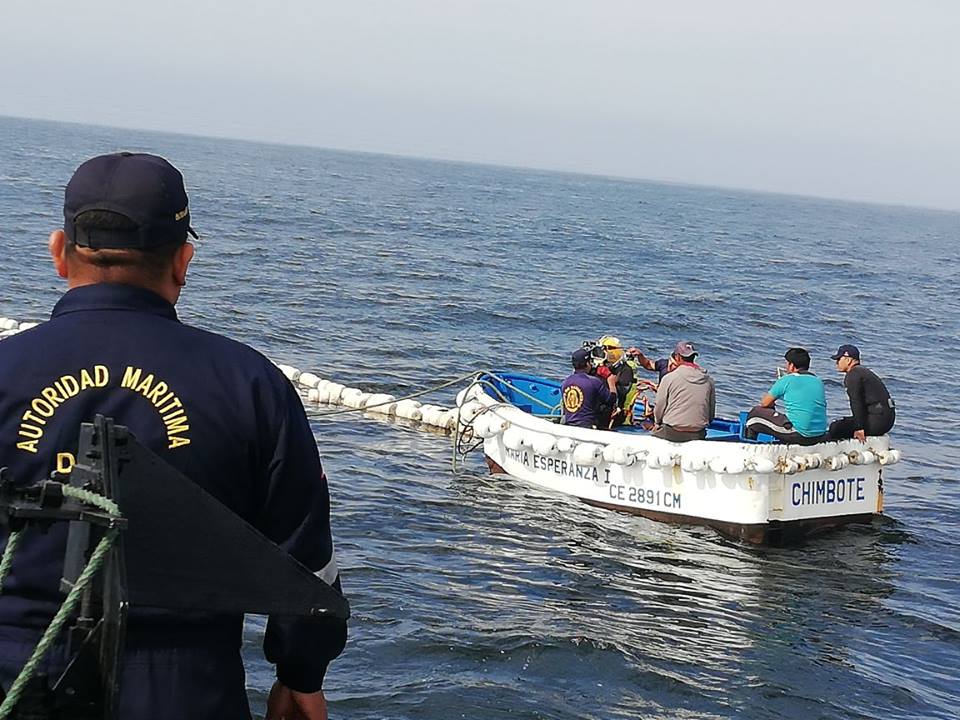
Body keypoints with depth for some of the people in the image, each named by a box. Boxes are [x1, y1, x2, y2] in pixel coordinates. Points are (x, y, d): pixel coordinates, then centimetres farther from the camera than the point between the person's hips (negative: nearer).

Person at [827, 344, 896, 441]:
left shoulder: (853, 375, -10)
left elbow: (857, 403, -17)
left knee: (835, 428, -8)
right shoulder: (864, 371, 22)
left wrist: (859, 428, -18)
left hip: (877, 420, -11)